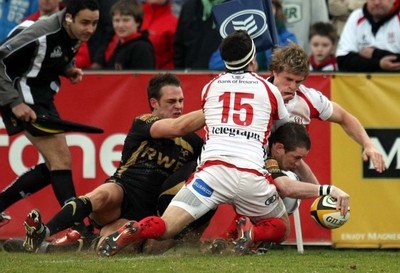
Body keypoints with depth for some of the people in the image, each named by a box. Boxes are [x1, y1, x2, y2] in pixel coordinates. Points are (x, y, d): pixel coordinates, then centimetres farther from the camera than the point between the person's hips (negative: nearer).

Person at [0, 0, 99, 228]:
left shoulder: (75, 34, -1)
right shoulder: (41, 35, -26)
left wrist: (69, 69, -2)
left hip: (42, 98, 9)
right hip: (24, 100, -9)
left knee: (54, 166, 9)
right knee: (61, 160, -15)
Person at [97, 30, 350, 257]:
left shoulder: (209, 88, 20)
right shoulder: (269, 90, 15)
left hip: (213, 167, 1)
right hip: (252, 176, -1)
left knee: (165, 227, -4)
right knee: (281, 228, 22)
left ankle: (132, 231, -38)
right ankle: (252, 233, -12)